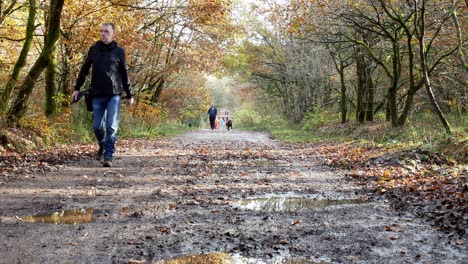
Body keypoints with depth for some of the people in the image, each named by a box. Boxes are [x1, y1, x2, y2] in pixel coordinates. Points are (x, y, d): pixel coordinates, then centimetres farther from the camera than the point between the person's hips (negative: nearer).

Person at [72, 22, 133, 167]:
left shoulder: (119, 51, 3)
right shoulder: (94, 49, 7)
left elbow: (124, 74, 8)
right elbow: (84, 70, 13)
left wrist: (129, 95, 9)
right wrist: (77, 88, 7)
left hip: (114, 95, -2)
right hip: (97, 95, 2)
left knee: (112, 126, -8)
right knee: (97, 126, 5)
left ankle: (108, 156, -3)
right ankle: (102, 146, 32)